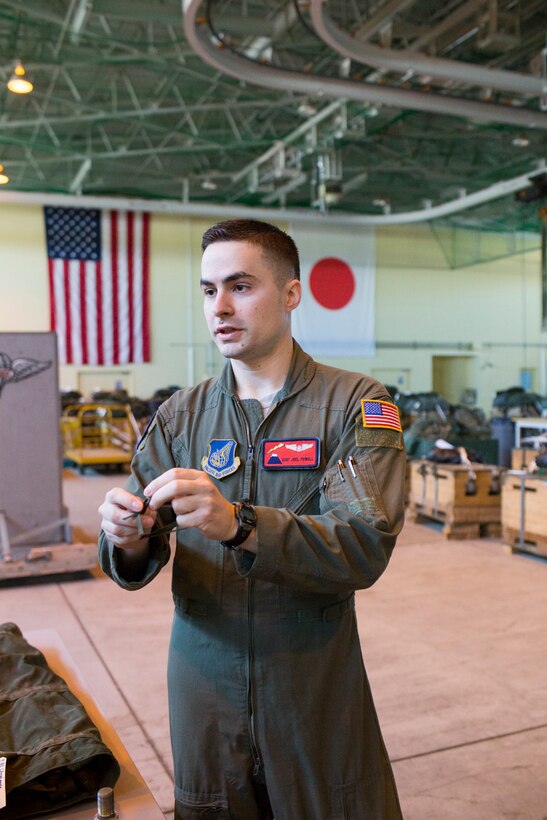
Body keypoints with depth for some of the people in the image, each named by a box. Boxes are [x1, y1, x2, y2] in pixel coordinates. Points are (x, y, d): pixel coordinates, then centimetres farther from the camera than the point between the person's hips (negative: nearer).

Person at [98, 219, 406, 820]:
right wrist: (129, 542, -25)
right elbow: (132, 568, -2)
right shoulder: (180, 417, 1)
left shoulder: (354, 404, -8)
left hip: (317, 697, -2)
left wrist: (238, 525, -34)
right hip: (204, 696, 3)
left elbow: (366, 548, -21)